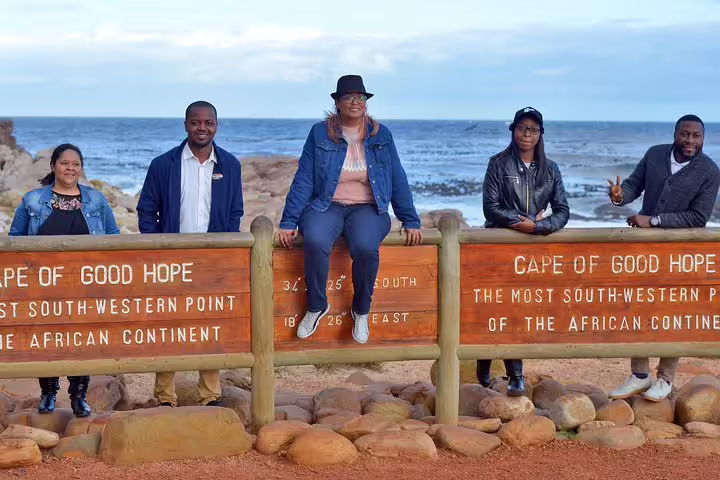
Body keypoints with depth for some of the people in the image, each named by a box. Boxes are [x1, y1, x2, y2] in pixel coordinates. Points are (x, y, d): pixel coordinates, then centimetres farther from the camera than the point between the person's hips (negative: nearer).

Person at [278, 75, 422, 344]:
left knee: (366, 247, -34)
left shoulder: (381, 135, 8)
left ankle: (361, 310, -7)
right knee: (315, 242, -35)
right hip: (326, 206, 0)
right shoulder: (319, 133, 4)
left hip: (367, 209, 0)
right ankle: (317, 306, -10)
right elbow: (303, 180, 1)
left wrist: (411, 222, 2)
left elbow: (398, 181, 9)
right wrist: (288, 222, -6)